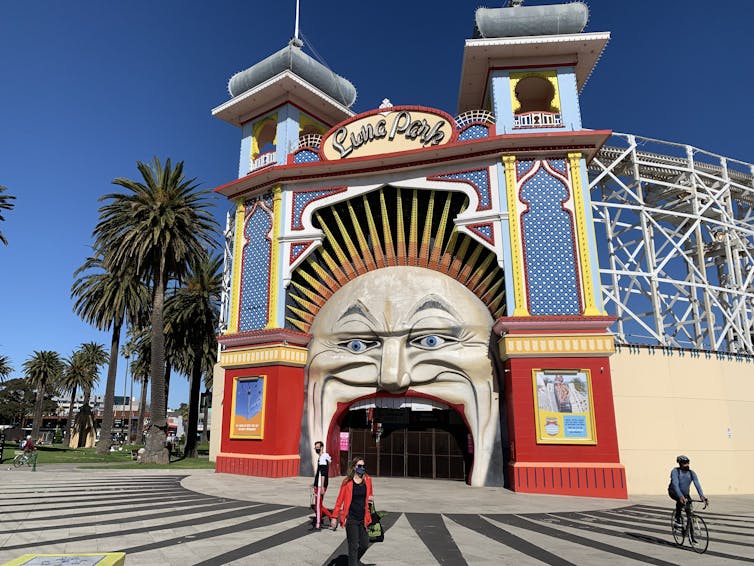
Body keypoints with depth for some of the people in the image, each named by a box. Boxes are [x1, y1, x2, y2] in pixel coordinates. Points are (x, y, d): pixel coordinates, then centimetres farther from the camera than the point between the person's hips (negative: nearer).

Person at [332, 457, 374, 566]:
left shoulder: (367, 480, 2)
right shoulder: (347, 481, -8)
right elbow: (340, 500, -4)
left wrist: (371, 498, -4)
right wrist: (335, 517, -4)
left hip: (363, 518, 4)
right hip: (351, 519, -4)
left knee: (365, 545, 11)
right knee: (353, 546, -1)